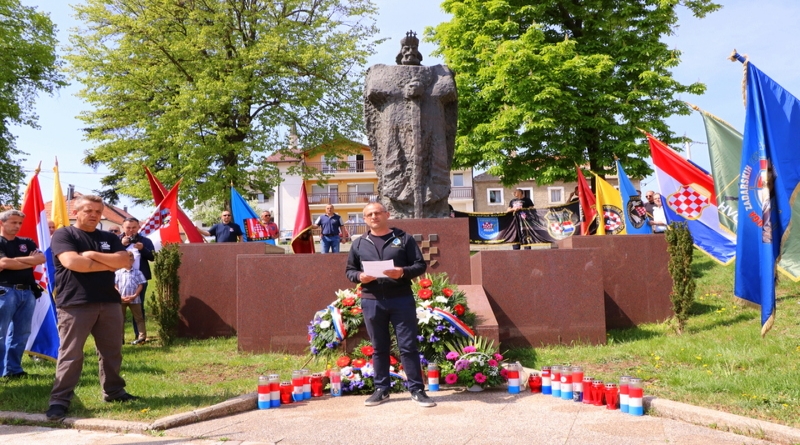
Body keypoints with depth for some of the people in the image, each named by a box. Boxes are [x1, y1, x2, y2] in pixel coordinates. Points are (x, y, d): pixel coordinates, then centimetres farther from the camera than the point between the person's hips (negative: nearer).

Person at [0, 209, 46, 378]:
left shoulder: (27, 242, 15)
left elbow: (41, 258, 0)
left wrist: (16, 259, -9)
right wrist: (31, 261, -4)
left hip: (27, 292, 5)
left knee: (21, 333, 8)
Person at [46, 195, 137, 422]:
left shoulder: (109, 238, 14)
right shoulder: (64, 235, -1)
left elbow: (123, 260, -1)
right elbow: (71, 262, -17)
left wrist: (93, 255, -10)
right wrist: (108, 265, -7)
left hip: (109, 303, 5)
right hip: (75, 304, -5)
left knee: (112, 352, 12)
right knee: (70, 354, -4)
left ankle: (114, 391, 25)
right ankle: (60, 400, 2)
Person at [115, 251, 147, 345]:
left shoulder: (137, 272, 1)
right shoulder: (118, 272, 2)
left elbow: (140, 285, 0)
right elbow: (115, 286, 0)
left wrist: (134, 296, -11)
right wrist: (121, 296, -11)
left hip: (134, 299, -1)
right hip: (121, 299, 1)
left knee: (139, 318, 2)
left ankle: (142, 336, 4)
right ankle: (120, 338, 14)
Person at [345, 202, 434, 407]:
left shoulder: (404, 238, 3)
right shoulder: (359, 244, 10)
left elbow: (420, 265, 1)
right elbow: (349, 270, 14)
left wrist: (403, 272, -17)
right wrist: (359, 276, -8)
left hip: (401, 299, -2)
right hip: (372, 301, 2)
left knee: (409, 346, 1)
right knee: (379, 348, 11)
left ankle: (417, 389, 9)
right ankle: (381, 389, 22)